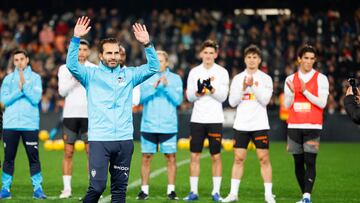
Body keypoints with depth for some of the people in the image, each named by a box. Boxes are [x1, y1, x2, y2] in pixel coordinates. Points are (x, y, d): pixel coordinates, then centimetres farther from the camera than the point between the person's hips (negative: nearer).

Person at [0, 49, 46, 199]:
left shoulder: (35, 78, 5)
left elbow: (36, 99, -7)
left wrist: (24, 85, -10)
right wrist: (19, 89, -10)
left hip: (30, 124, -1)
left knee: (33, 157, -1)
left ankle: (38, 188, 4)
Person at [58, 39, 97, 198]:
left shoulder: (95, 69, 7)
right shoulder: (65, 68, 8)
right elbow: (62, 91, -2)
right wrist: (74, 78, -14)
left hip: (89, 115, -1)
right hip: (70, 114, 1)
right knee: (68, 153, 2)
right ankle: (67, 188, 6)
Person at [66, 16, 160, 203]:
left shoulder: (128, 74, 13)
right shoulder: (91, 75, 6)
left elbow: (153, 67, 4)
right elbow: (72, 65, -10)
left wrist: (147, 44, -10)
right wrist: (76, 39, -21)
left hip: (124, 140, 3)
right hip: (99, 139, -3)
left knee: (120, 188, 6)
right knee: (97, 186, -13)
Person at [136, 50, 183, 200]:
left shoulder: (175, 78, 5)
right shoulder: (146, 78, 7)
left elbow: (178, 100, -4)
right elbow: (141, 98, -2)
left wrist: (167, 86, -15)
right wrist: (153, 87, -16)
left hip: (168, 126, -1)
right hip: (148, 125, 1)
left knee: (170, 157, -1)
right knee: (146, 157, 1)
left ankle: (171, 190, 5)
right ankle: (144, 190, 7)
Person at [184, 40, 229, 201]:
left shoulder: (222, 72, 3)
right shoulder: (194, 72, 8)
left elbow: (223, 96, -5)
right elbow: (189, 97, 5)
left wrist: (211, 88, -22)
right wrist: (198, 92, -16)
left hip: (215, 120, -2)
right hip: (197, 119, 2)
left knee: (216, 156, 0)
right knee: (194, 155, 1)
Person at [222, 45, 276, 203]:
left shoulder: (266, 79, 4)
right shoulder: (237, 78, 9)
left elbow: (265, 100, -8)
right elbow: (232, 102, 2)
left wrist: (253, 86, -17)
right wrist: (243, 88, -10)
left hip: (260, 124, -2)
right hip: (241, 125, 2)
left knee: (264, 158, -4)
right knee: (238, 159, 2)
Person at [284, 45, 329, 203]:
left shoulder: (321, 79, 3)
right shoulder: (290, 79, 11)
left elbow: (322, 103, -6)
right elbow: (287, 104, 7)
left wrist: (305, 91, -15)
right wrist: (292, 92, -12)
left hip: (312, 126, -3)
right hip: (294, 126, 3)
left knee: (310, 162, -13)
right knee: (298, 163, 4)